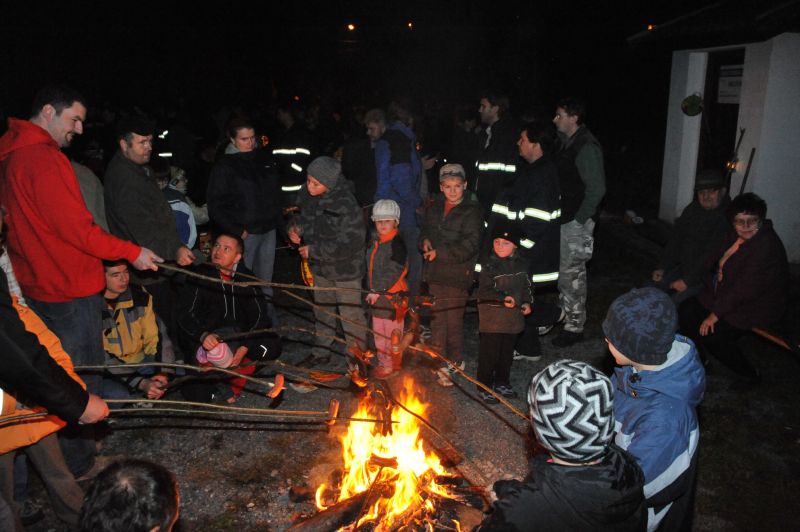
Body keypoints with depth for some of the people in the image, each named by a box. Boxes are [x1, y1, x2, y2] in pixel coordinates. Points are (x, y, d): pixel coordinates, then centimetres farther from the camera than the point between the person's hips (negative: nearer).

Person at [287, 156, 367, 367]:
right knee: (322, 310, 23)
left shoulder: (346, 205, -29)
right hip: (320, 266, 7)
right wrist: (295, 227, -10)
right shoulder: (308, 195, -8)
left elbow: (350, 244, -30)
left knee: (351, 314, 6)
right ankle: (321, 352, 42)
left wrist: (314, 251, -24)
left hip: (345, 270, -7)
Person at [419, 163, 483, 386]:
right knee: (437, 318, 9)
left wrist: (440, 253, -19)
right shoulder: (435, 207, 10)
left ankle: (456, 360, 19)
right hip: (435, 272, 5)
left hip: (458, 273, -5)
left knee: (454, 320, 0)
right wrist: (425, 241, 0)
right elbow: (425, 230, 24)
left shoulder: (472, 211, -9)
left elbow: (470, 245, -16)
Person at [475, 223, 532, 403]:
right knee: (489, 353, 2)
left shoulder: (521, 264, 3)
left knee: (507, 353, 19)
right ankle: (484, 387, 16)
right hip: (492, 319, -6)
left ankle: (502, 383, 36)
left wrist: (527, 302, 1)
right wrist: (503, 298, -31)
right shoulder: (490, 265, -14)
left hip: (513, 318, 6)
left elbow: (526, 286, 16)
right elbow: (484, 291, -19)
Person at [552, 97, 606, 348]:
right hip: (563, 219, 9)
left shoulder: (587, 147, -17)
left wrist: (579, 219, -17)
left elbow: (597, 188, -20)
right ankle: (564, 314, 33)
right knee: (563, 270, 18)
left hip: (576, 222, -9)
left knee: (572, 274, -2)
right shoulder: (566, 142, 11)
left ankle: (574, 327, 9)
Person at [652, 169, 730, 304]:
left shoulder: (727, 218, -19)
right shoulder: (693, 209, 8)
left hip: (705, 278, -8)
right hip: (683, 268, 8)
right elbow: (676, 238, 13)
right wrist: (662, 267, 6)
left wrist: (688, 281, -20)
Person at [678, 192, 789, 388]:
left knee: (713, 335, -20)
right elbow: (713, 263, 12)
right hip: (725, 295, 9)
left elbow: (745, 289, -29)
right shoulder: (735, 235, -2)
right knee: (687, 310, -1)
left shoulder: (768, 247, -29)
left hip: (757, 307, -8)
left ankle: (750, 375, 5)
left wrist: (716, 314, -24)